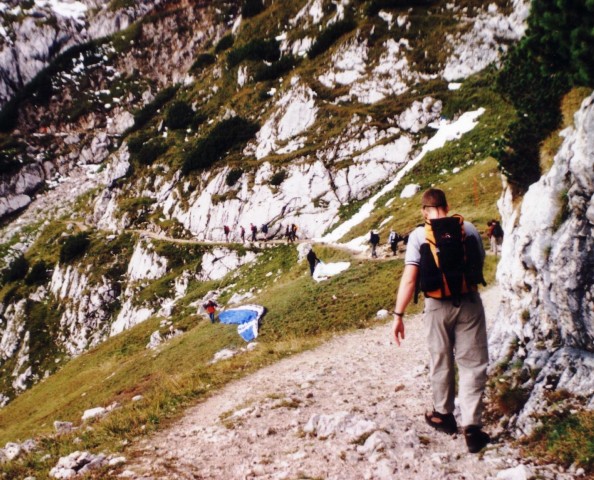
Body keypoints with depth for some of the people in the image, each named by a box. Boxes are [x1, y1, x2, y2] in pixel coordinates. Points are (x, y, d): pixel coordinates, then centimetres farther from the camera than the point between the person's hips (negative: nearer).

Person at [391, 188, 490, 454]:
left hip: (438, 305, 0)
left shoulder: (419, 234, -8)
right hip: (469, 302, 1)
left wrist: (398, 315, -12)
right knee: (472, 362, 7)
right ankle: (472, 427, 3)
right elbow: (479, 263, 9)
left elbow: (409, 278, -15)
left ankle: (443, 415, 34)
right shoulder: (468, 228, -1)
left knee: (441, 361, 17)